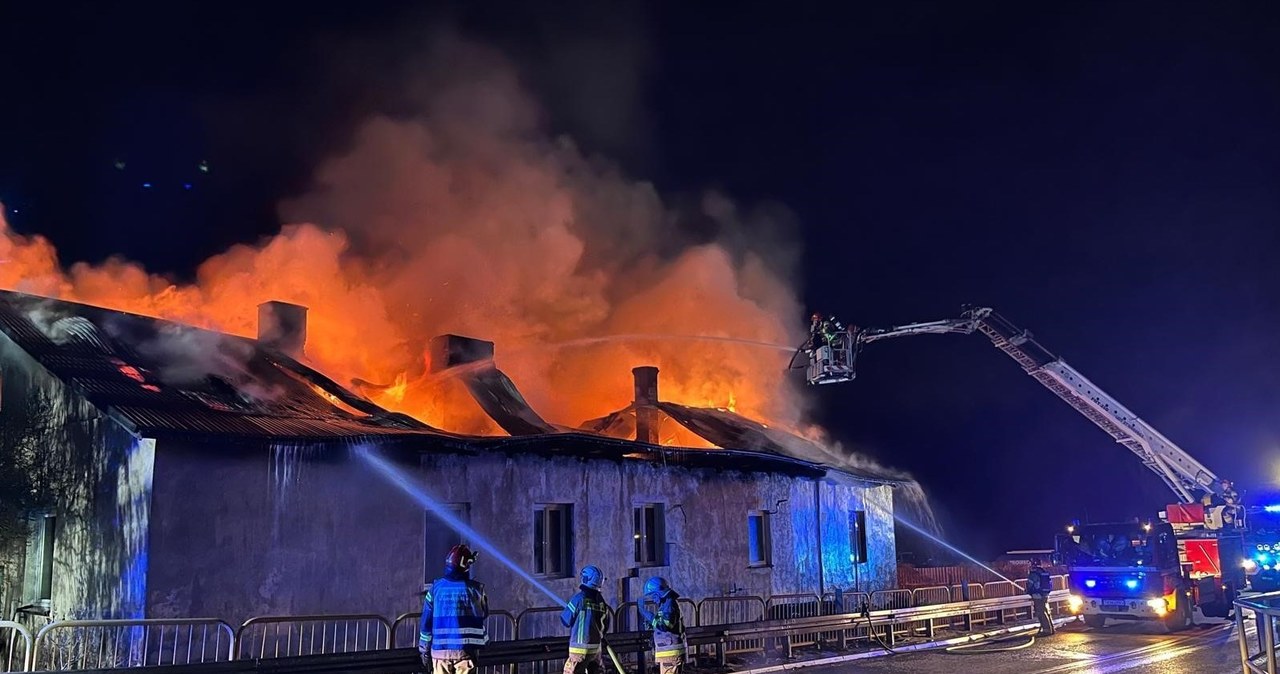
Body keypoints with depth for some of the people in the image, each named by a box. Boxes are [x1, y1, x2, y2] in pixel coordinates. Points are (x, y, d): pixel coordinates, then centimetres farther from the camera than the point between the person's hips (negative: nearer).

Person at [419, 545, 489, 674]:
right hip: (465, 649, -2)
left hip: (440, 649, 2)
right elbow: (483, 614, 11)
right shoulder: (474, 589, -5)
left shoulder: (436, 587, -1)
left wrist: (424, 649, 10)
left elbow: (426, 621, 3)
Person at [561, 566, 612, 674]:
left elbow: (566, 620, -5)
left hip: (581, 648, -6)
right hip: (596, 647, 6)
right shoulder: (601, 600, 5)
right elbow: (605, 626, 14)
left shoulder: (580, 598, -13)